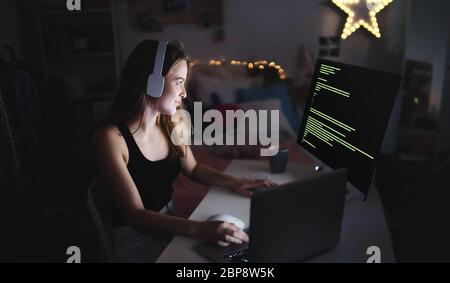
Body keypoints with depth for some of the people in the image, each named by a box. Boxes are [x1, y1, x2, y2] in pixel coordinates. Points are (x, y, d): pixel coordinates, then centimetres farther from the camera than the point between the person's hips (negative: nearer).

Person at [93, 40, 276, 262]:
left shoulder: (169, 124, -3)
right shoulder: (110, 137, -22)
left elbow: (192, 168, 13)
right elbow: (135, 215, -25)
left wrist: (232, 182, -3)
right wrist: (199, 229, -37)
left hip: (170, 221, 6)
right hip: (136, 236, -6)